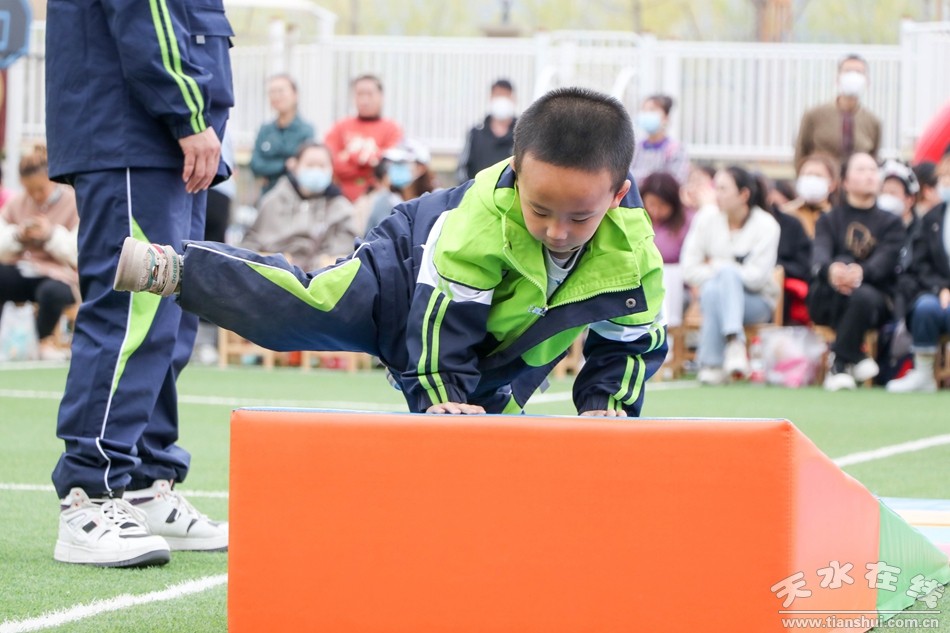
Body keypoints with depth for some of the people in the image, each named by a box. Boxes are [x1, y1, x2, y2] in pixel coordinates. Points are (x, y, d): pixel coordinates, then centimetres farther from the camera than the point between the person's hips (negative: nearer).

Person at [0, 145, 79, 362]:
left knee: (51, 291, -40)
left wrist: (51, 235, -19)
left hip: (59, 275, -3)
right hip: (21, 272, 3)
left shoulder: (74, 203, 0)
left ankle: (44, 339, -9)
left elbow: (77, 255, -5)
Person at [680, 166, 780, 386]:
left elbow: (756, 277, -14)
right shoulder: (707, 218, 0)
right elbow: (689, 269, -1)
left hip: (757, 301, -2)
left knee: (726, 274, -35)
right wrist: (717, 276, -12)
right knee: (711, 290, -35)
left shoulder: (766, 225, -8)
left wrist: (718, 267, -9)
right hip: (714, 297, 2)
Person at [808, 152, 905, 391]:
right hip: (829, 300, 1)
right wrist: (830, 269, -38)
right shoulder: (829, 220, 12)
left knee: (864, 295, -36)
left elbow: (884, 260, -10)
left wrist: (861, 272, -35)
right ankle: (855, 357, -29)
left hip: (876, 300, -1)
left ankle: (840, 364, -21)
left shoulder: (891, 223, 12)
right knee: (842, 262, -31)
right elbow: (820, 254, -11)